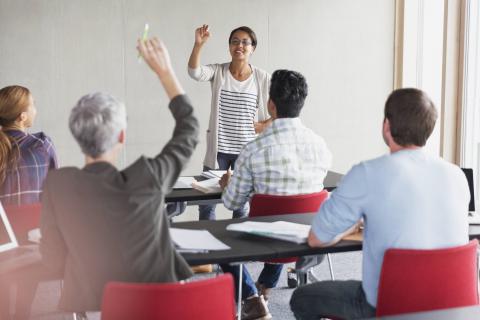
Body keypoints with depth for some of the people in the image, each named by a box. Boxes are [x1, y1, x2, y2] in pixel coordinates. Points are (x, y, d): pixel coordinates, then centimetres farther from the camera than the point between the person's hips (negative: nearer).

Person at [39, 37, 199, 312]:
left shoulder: (58, 184, -17)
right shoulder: (146, 179, -21)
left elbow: (53, 260, -5)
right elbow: (189, 130, -1)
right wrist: (164, 70, 6)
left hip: (90, 305, 2)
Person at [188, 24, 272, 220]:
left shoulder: (262, 79, 0)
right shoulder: (218, 72, 0)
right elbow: (195, 72, -21)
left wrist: (264, 125, -4)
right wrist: (199, 44, -34)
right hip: (218, 149, 0)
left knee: (242, 205, 7)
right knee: (206, 202, 2)